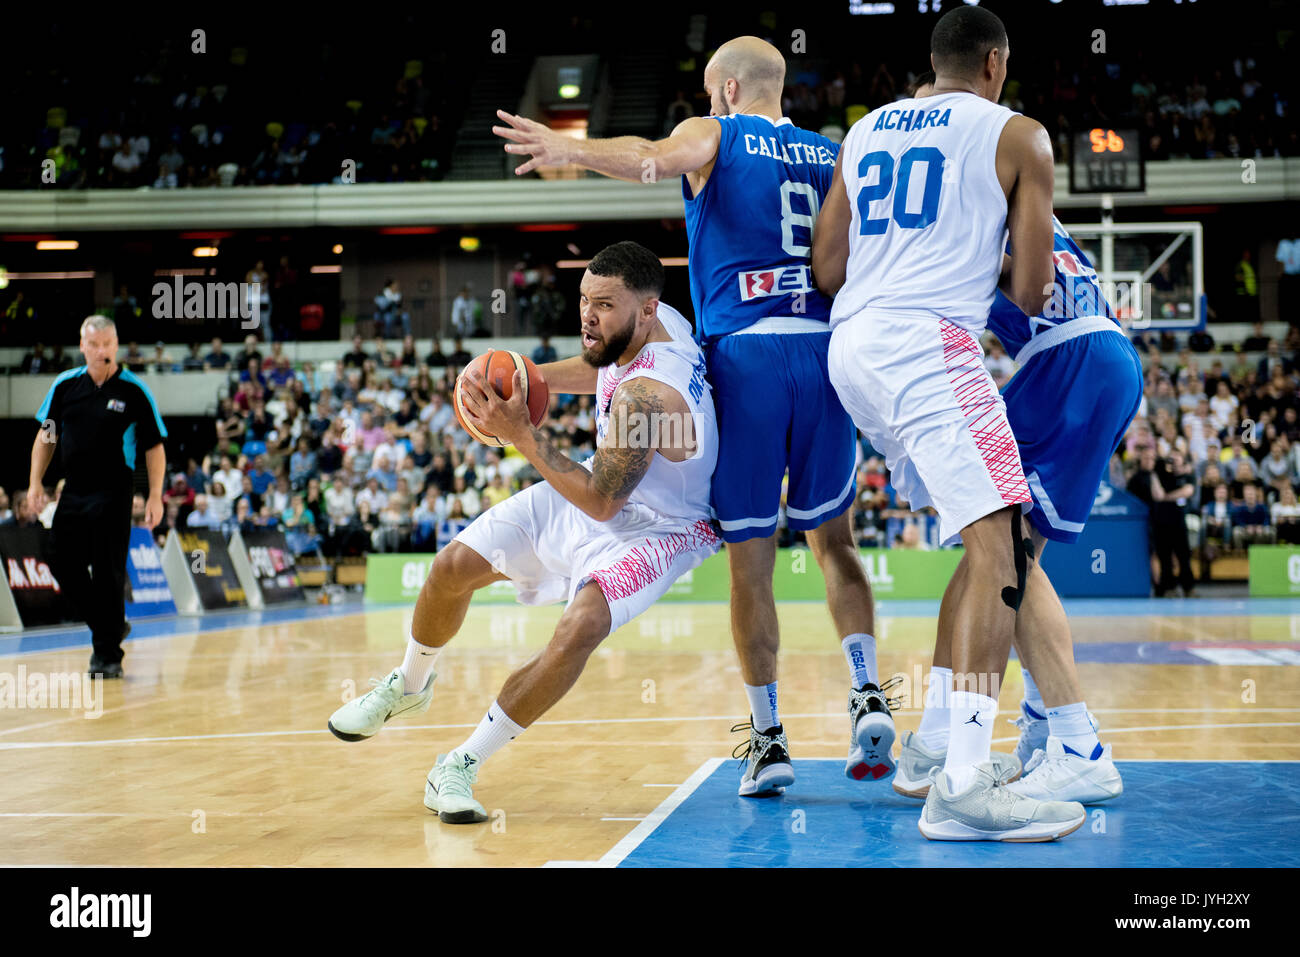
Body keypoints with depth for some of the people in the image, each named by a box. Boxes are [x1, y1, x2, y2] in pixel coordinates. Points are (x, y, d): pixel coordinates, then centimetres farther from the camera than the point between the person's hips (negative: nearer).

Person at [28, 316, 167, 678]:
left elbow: (154, 447, -2)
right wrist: (35, 482, 7)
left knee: (108, 573, -5)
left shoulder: (134, 390, -5)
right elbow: (46, 436, 14)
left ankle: (108, 654, 5)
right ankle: (111, 626, 27)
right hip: (73, 492, 5)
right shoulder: (65, 385, 5)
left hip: (112, 495, -5)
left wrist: (155, 496, -8)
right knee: (65, 568, 6)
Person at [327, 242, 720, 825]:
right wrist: (527, 379, -1)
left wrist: (522, 435, -31)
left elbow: (599, 503, -30)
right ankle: (408, 687, 33)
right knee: (453, 567, 3)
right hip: (603, 489, 9)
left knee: (580, 629, -35)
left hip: (652, 531, -9)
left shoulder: (646, 396, -37)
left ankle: (458, 770, -22)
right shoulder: (657, 320, -11)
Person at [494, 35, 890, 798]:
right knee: (833, 540, 16)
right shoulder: (831, 154, 19)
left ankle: (769, 740, 3)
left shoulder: (715, 137, 6)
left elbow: (655, 157, -18)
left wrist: (573, 149, -35)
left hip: (745, 354, -3)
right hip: (825, 352, 4)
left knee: (751, 560, 3)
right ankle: (868, 694, -1)